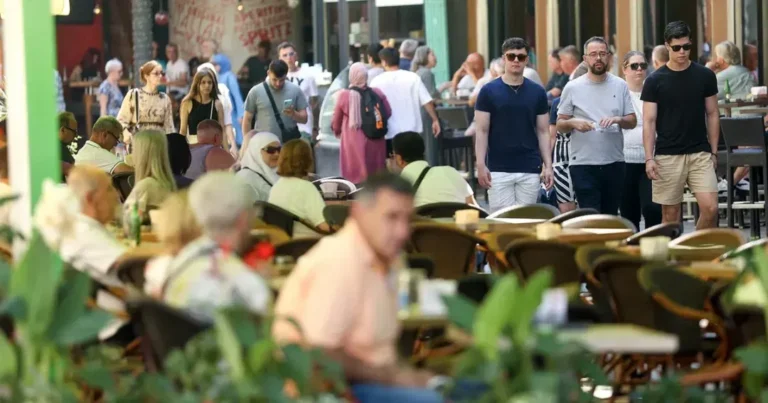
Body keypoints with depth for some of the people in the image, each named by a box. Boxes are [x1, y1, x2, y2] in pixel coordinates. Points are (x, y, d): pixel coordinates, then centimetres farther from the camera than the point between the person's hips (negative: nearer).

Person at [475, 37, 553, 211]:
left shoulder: (537, 92, 6)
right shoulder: (489, 91, -1)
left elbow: (543, 132, 8)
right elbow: (481, 131, -2)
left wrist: (548, 165, -1)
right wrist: (481, 165, -11)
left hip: (530, 170, 2)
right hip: (498, 170, -2)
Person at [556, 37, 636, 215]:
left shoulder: (620, 86, 7)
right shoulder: (572, 88, 1)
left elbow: (632, 121, 8)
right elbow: (560, 125, 3)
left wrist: (618, 120, -13)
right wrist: (573, 123, -18)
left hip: (614, 162, 3)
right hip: (583, 164, -3)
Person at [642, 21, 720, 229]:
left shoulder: (705, 76, 4)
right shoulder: (655, 81, -1)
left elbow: (712, 114, 10)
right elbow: (649, 121, -1)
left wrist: (714, 151, 6)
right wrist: (649, 158, -9)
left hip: (700, 153, 1)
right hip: (667, 156, -1)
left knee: (710, 208, -11)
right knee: (670, 213, 4)